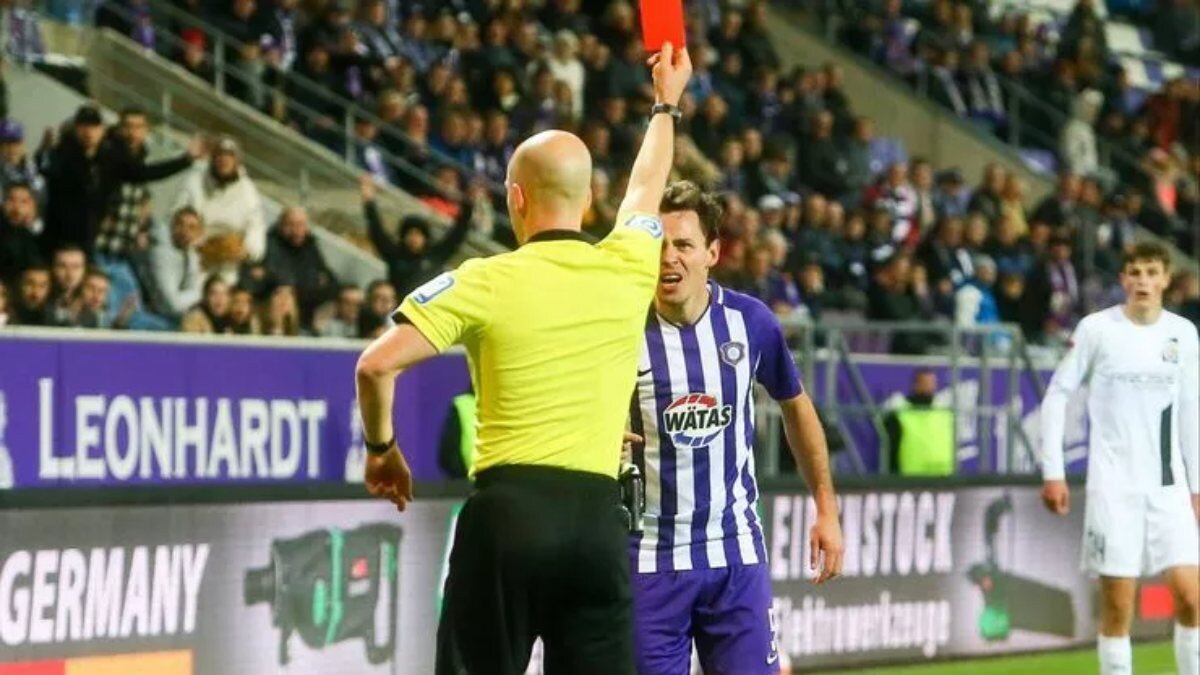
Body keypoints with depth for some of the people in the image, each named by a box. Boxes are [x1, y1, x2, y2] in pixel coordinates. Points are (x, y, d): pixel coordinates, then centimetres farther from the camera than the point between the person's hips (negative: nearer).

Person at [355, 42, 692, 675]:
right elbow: (646, 189, 29)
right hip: (599, 519, 3)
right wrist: (665, 103, 48)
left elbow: (376, 365, -10)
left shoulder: (485, 282, -3)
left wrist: (380, 447, 9)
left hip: (509, 510, -3)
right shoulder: (627, 270, 7)